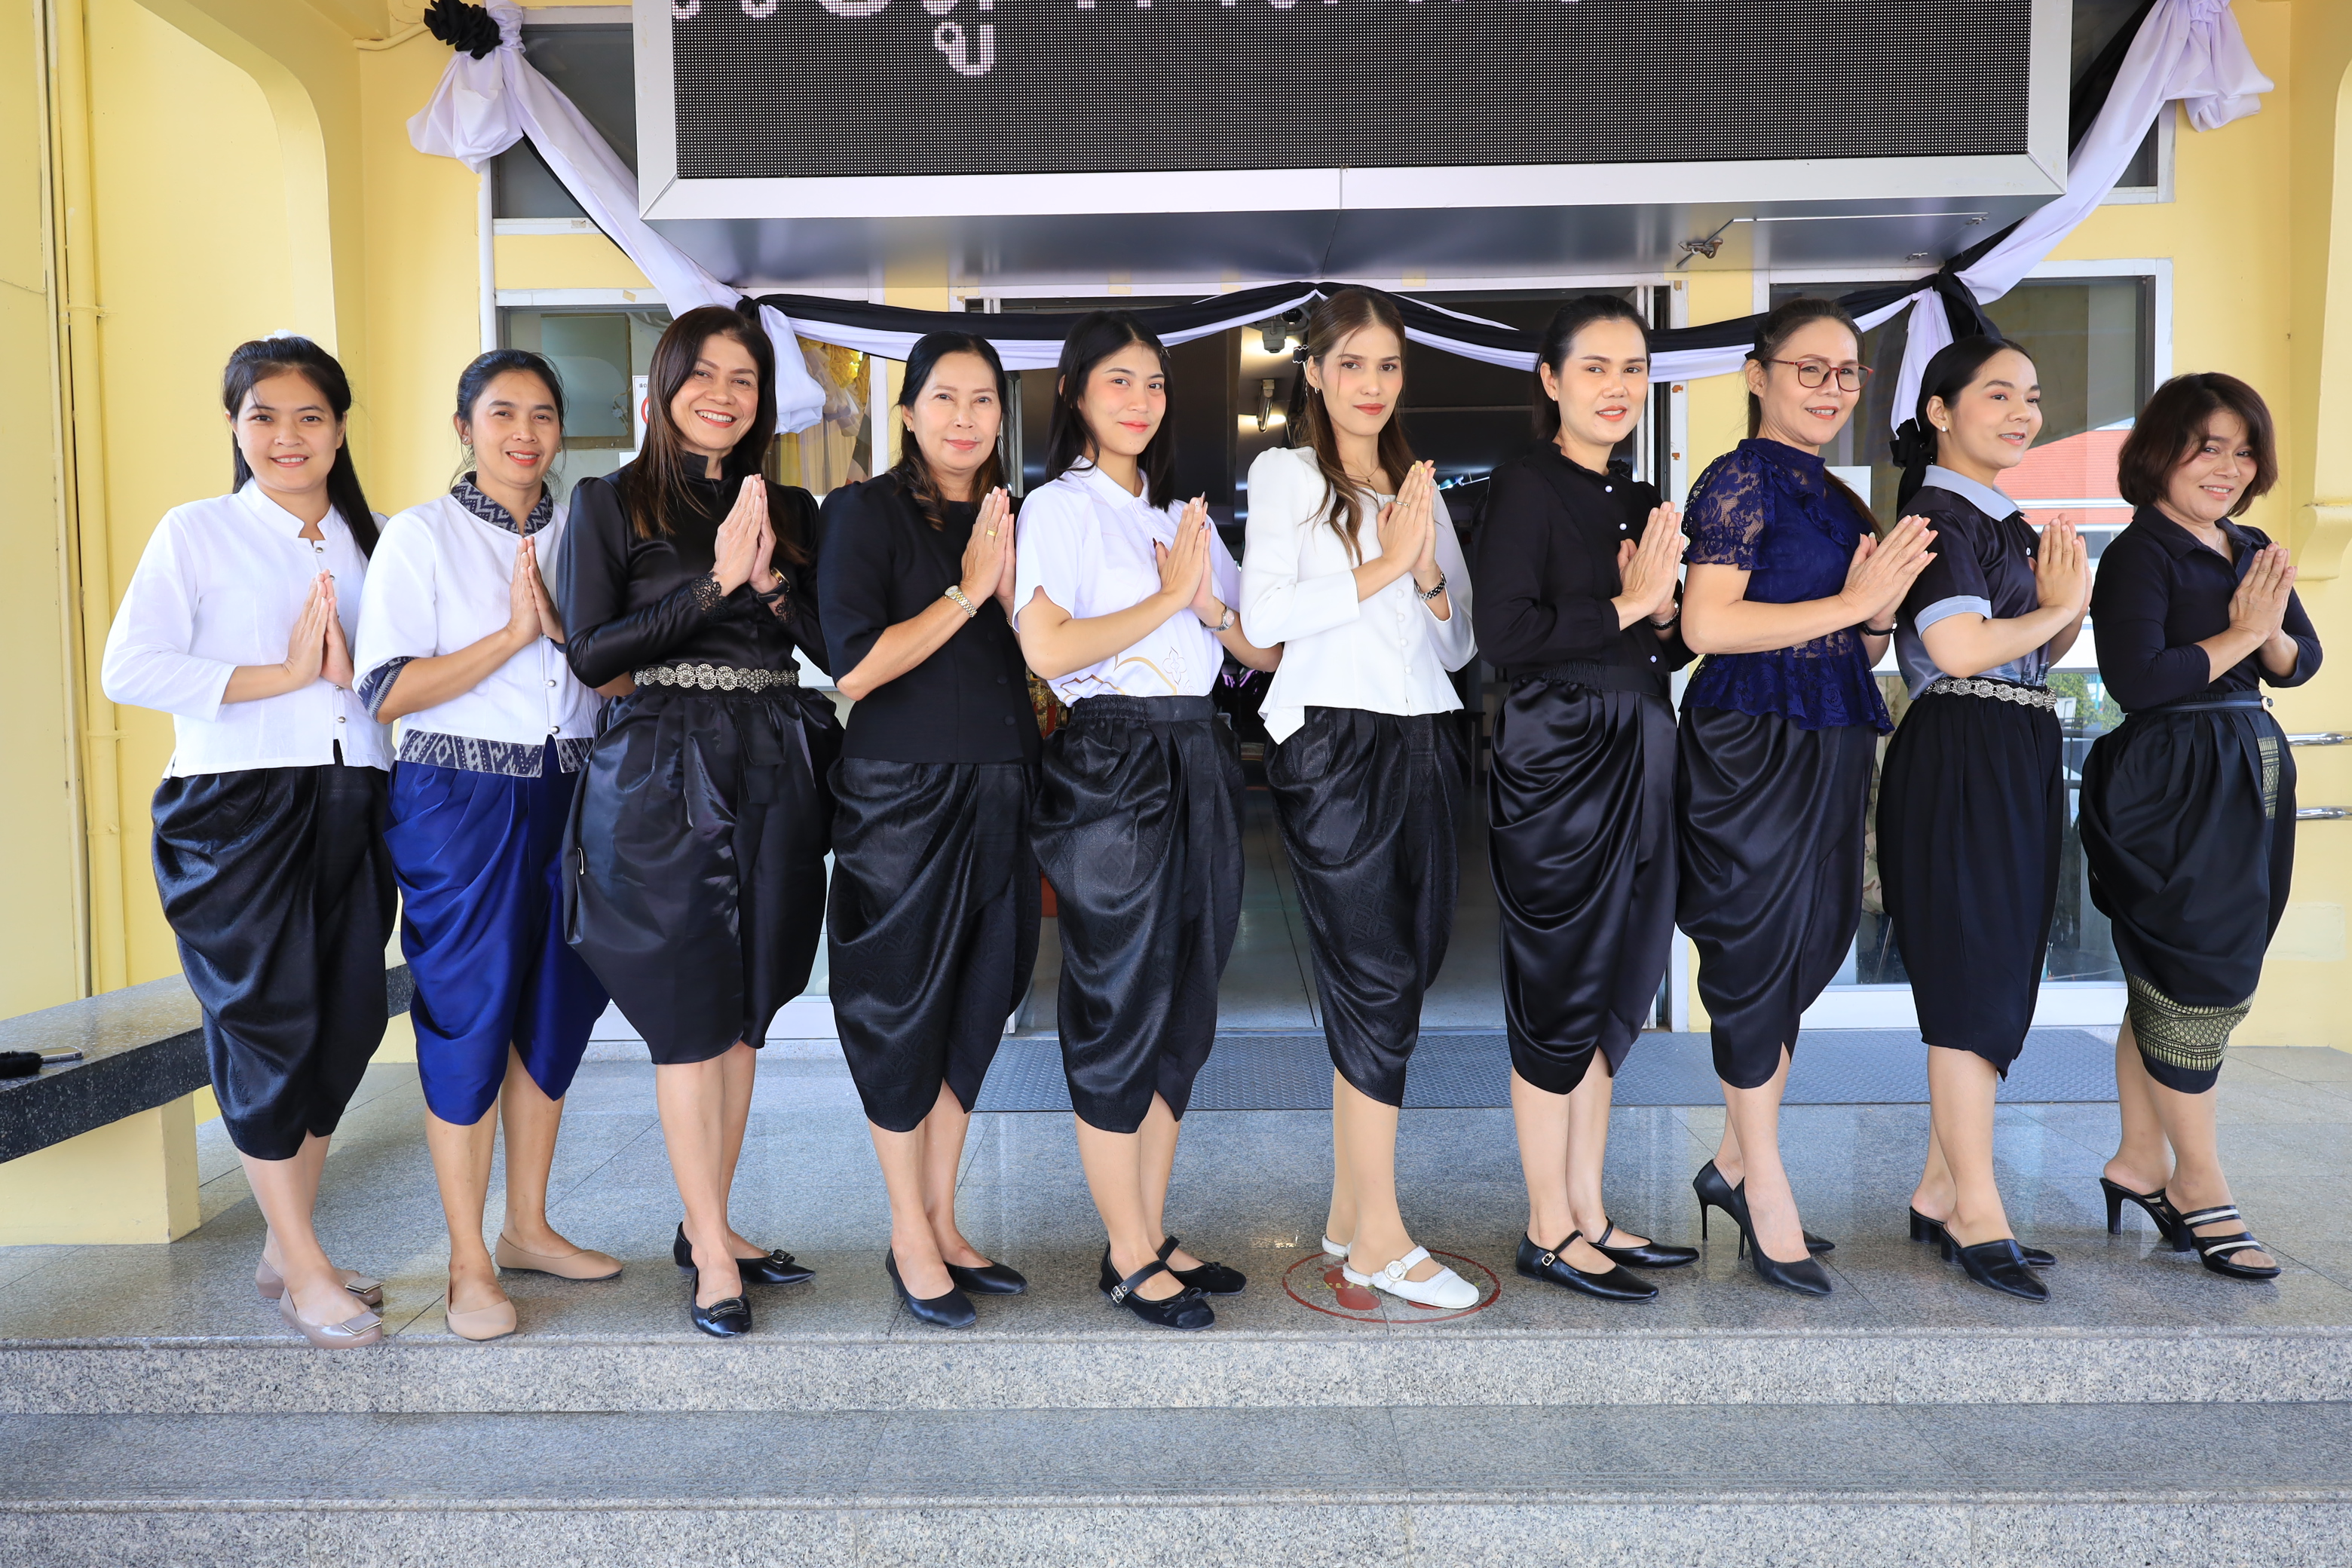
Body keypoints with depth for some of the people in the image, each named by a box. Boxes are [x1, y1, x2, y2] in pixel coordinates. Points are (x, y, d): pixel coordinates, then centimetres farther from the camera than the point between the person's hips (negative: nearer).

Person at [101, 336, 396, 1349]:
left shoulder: (369, 544, 15)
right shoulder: (196, 533, 2)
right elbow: (128, 669, -9)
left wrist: (349, 668, -7)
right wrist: (282, 675, -12)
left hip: (352, 802, 5)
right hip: (236, 809, -4)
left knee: (346, 1021, 7)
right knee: (267, 1022, -2)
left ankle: (285, 1252, 23)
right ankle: (304, 1274, 10)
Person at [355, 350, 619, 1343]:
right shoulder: (421, 535, -1)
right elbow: (387, 693, -10)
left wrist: (561, 623, -11)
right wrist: (514, 634, -14)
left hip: (567, 796, 5)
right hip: (459, 802, -4)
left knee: (554, 1010, 10)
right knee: (466, 1015, -1)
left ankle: (527, 1229, 26)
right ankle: (469, 1265, 12)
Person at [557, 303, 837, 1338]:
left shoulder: (789, 509, 14)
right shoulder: (610, 503, 3)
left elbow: (837, 645, 7)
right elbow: (588, 654, -7)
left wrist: (772, 580, -11)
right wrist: (715, 584, -13)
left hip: (774, 773, 4)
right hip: (662, 774, -4)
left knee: (745, 1012, 10)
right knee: (691, 1013, -3)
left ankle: (708, 1225, 25)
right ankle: (713, 1256, 8)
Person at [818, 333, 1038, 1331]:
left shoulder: (1010, 522, 12)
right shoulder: (864, 511, -5)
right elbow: (855, 668, -16)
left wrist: (1010, 582, -9)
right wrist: (967, 591, -13)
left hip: (999, 791, 6)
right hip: (902, 796, -6)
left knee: (974, 1008, 12)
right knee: (903, 1012, 3)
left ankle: (944, 1226, 26)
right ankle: (910, 1241, 19)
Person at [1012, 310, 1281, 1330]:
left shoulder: (1184, 517, 17)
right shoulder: (1060, 507, -2)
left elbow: (1267, 650, 14)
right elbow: (1046, 647, -18)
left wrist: (1209, 603, -5)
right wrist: (1167, 597, -10)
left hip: (1197, 760, 7)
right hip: (1110, 765, -7)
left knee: (1183, 1004, 11)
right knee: (1119, 1009, -1)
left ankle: (1155, 1235, 23)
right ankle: (1129, 1257, 12)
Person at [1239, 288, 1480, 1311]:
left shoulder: (1418, 487, 20)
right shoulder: (1285, 473, 4)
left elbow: (1458, 645, 18)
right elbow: (1264, 615, -11)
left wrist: (1430, 582, -2)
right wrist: (1382, 567, -10)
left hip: (1422, 744, 6)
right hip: (1334, 744, -6)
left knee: (1390, 977, 7)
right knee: (1377, 978, -7)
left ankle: (1348, 1211, 18)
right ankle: (1379, 1237, 2)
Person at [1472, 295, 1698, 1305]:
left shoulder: (1640, 502, 16)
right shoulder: (1527, 488, -7)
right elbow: (1506, 635, -20)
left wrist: (1664, 617, 0)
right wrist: (1626, 608, -12)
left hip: (1639, 759, 8)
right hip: (1557, 764, -8)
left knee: (1611, 993, 12)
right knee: (1560, 994, -1)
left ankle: (1589, 1213, 25)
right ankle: (1549, 1231, 12)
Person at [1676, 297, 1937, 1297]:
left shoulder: (1840, 499, 18)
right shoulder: (1740, 480, -7)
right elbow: (1707, 623, -20)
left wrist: (1880, 609, 1)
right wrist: (1853, 602, -15)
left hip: (1832, 745, 9)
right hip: (1753, 744, -9)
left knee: (1809, 949, 11)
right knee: (1757, 956, -2)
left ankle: (1733, 1162, 24)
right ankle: (1766, 1189, 10)